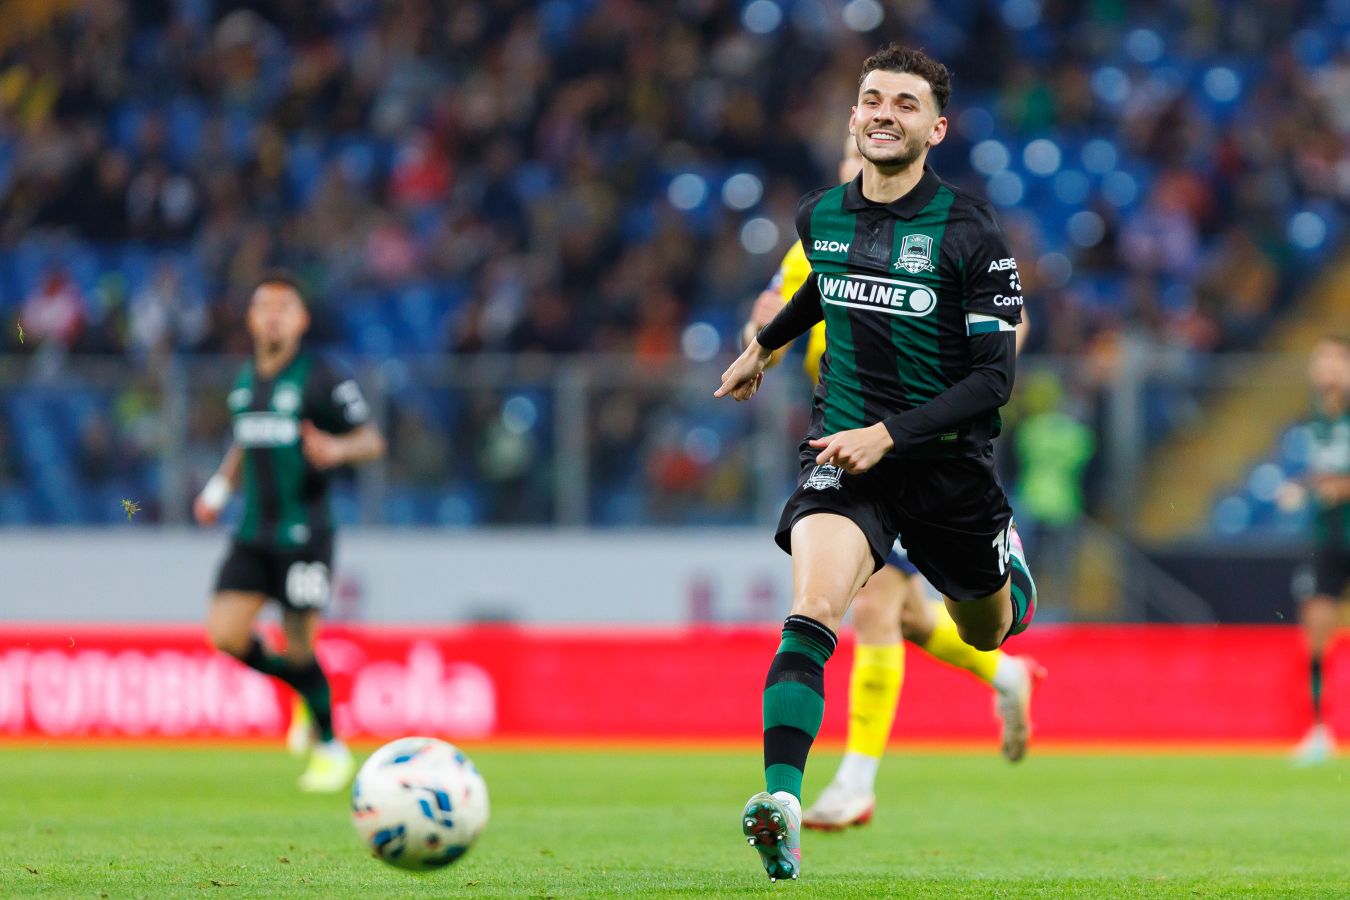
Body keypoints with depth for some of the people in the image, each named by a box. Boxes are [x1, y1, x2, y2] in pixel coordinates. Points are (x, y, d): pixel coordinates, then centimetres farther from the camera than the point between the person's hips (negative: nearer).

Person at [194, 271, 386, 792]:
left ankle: (331, 747, 15)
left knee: (299, 647, -7)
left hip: (303, 531, -6)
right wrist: (220, 488, 13)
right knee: (224, 634, -7)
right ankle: (305, 692, 19)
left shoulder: (320, 379, -7)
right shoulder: (245, 382, 13)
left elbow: (372, 442, -5)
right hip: (253, 532, 6)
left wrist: (337, 450, -26)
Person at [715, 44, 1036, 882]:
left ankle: (1010, 572, 57)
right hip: (843, 447, 2)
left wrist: (889, 433, -24)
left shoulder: (970, 231, -14)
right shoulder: (822, 214, 1)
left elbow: (994, 378, -15)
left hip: (947, 459, -1)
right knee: (813, 608, -25)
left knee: (989, 631, 18)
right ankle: (783, 801, -36)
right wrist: (764, 345, 35)